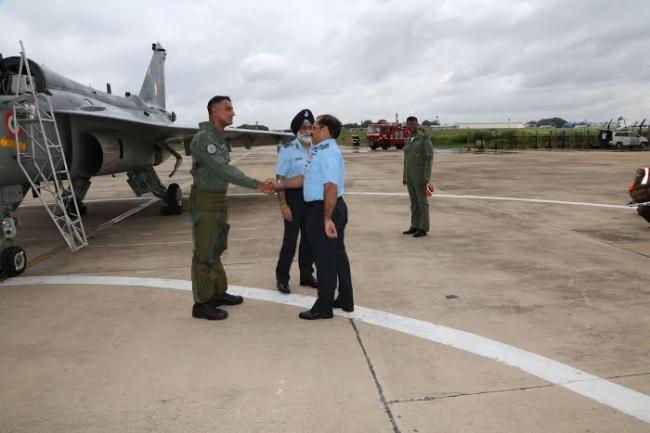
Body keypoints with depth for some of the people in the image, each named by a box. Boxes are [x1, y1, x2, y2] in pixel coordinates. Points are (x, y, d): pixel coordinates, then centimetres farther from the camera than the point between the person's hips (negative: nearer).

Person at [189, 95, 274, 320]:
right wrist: (257, 185, -27)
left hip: (218, 200, 9)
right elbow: (224, 170, -26)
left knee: (216, 248, 16)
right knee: (204, 252, -2)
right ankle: (202, 304, 7)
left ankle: (218, 293, 29)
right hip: (205, 202, -9)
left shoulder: (219, 138, 12)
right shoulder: (204, 138, -18)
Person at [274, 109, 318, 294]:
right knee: (290, 239, 2)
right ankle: (282, 278, 16)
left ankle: (306, 275, 27)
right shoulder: (288, 149, -9)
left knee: (309, 238, 12)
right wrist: (283, 205, -14)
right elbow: (280, 179, -10)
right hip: (294, 197, -4)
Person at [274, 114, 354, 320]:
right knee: (338, 256, 17)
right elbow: (305, 179, 17)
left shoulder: (328, 152, -18)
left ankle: (323, 307, 15)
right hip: (336, 207, 10)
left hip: (323, 210, -10)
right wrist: (279, 185, 18)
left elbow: (331, 187, -27)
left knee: (325, 259, 1)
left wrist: (327, 219, -27)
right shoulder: (321, 150, 14)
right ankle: (345, 301, 31)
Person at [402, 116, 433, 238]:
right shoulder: (409, 141, 14)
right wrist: (405, 176, 16)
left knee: (422, 201, -4)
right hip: (410, 174, 8)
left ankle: (423, 229, 2)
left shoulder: (425, 139, -10)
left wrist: (426, 176, -21)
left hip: (420, 174, -8)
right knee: (414, 201, 11)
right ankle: (415, 226, 18)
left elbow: (429, 158, -15)